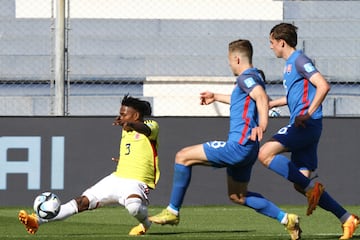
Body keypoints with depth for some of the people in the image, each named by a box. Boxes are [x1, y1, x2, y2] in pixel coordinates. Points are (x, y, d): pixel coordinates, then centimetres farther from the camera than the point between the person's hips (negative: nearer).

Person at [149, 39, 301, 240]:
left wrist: (262, 124, -47)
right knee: (237, 195, 21)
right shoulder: (254, 78, 21)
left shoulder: (247, 77, -10)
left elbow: (261, 97, -31)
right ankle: (286, 219, 15)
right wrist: (216, 97, 56)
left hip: (239, 145, -10)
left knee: (183, 157, -5)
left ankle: (173, 212, -2)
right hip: (245, 148, 10)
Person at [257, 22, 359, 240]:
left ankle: (312, 188, -16)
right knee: (301, 184, 4)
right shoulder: (290, 64, 22)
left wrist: (308, 114, -22)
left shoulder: (299, 60, -8)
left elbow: (323, 86, -19)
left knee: (266, 154, -20)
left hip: (307, 124, -10)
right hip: (302, 127, 10)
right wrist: (270, 104, 39)